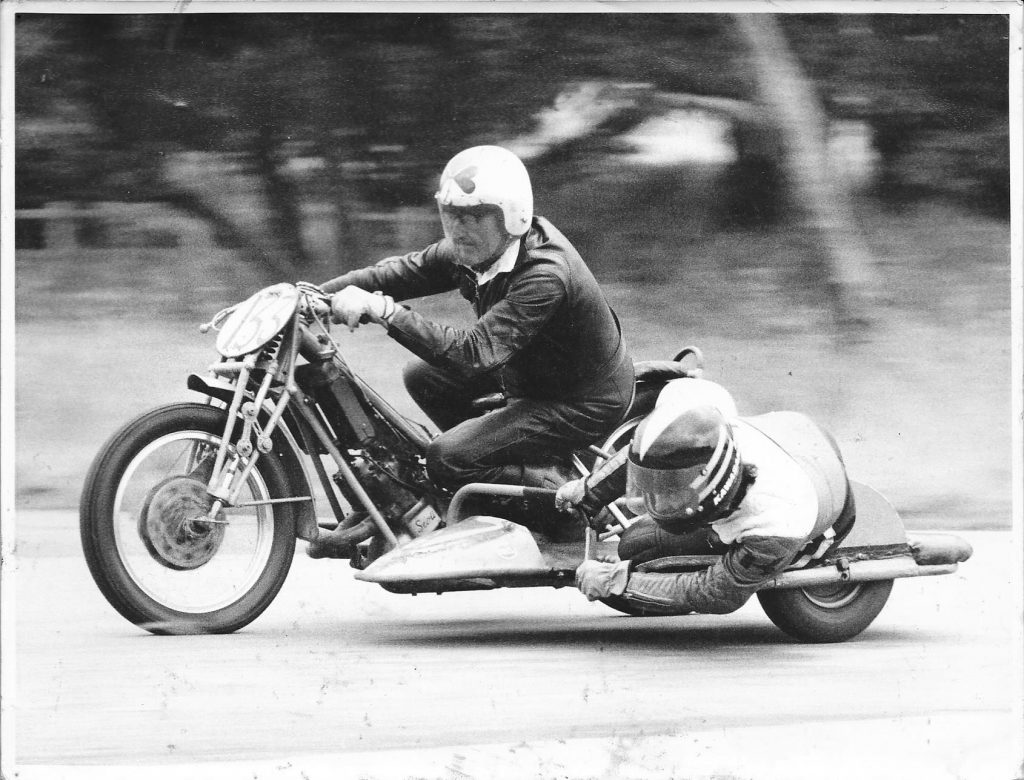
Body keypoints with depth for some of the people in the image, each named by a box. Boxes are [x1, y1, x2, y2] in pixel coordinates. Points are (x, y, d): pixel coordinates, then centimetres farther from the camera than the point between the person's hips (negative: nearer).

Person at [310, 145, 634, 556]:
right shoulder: (476, 247, -8)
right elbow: (406, 270, -3)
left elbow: (477, 351, -42)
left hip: (582, 403, -9)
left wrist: (385, 312, -46)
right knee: (424, 376, 10)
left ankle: (562, 487, -3)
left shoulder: (545, 276, -35)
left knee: (446, 460, -17)